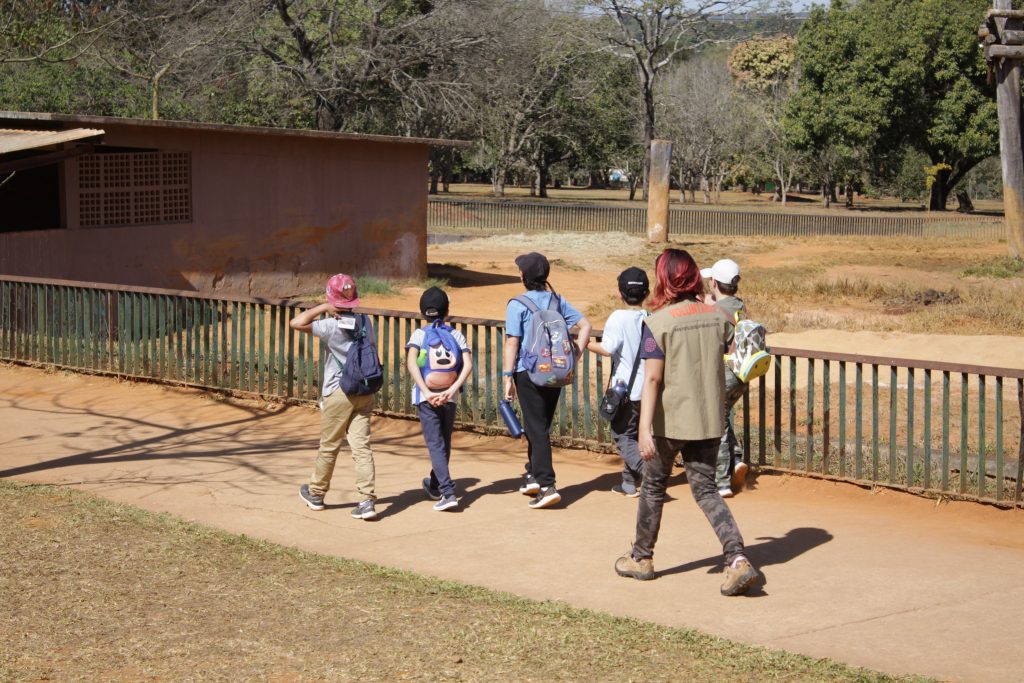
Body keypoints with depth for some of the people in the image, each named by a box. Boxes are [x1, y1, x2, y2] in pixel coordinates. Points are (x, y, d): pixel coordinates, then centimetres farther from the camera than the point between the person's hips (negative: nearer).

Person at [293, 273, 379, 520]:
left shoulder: (331, 326, -14)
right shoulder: (365, 322, 4)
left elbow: (296, 322, -20)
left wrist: (322, 308, -11)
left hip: (338, 393, -4)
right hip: (364, 392, 4)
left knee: (329, 446, 10)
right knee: (361, 446, 1)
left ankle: (316, 493, 28)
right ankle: (367, 500, -7)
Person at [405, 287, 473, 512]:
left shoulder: (419, 334, -1)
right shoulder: (456, 335, 5)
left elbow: (411, 362, -17)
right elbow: (468, 365, -9)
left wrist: (426, 392, -19)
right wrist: (452, 390, -14)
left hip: (426, 398, -3)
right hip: (449, 398, 3)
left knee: (436, 445, -4)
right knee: (444, 443, 19)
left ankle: (448, 492, -17)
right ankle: (435, 485, 37)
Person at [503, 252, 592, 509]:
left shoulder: (517, 305, -9)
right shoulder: (558, 301, 8)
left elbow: (512, 343, -12)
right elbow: (585, 326, 6)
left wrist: (508, 377, -9)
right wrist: (574, 357, 6)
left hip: (529, 373, -6)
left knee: (537, 428, -5)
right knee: (541, 425, 19)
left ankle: (547, 485, -13)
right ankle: (533, 476, 28)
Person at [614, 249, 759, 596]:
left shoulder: (658, 322, -15)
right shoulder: (716, 316, 0)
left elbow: (652, 378, -20)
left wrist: (645, 428, -22)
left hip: (670, 420, -4)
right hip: (709, 419, 4)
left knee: (653, 488, 14)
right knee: (705, 488, 10)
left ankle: (642, 558, 29)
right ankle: (737, 558, -7)